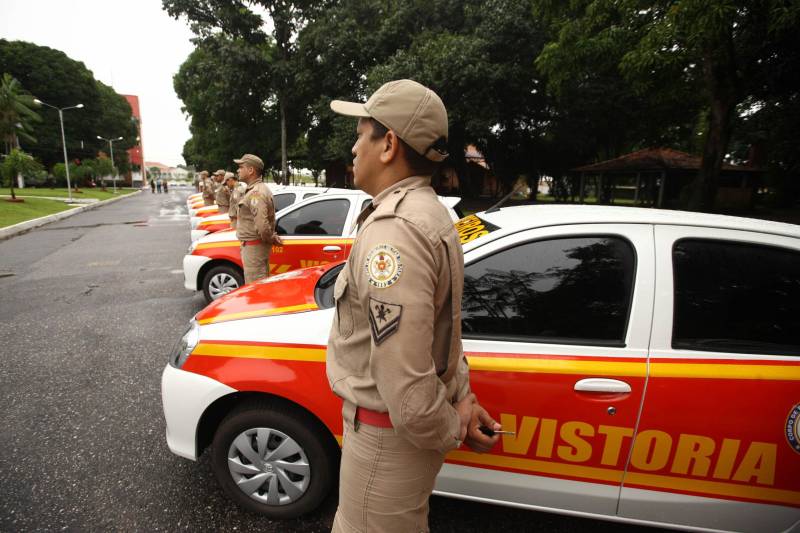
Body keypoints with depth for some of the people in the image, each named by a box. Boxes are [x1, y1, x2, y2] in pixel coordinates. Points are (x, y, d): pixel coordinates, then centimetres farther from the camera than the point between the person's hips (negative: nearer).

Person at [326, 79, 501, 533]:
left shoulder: (392, 230, -30)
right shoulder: (428, 212, 6)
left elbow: (403, 382, -33)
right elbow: (441, 323, 12)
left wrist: (451, 427, -14)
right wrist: (461, 394, 10)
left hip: (388, 433, -9)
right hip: (405, 423, 9)